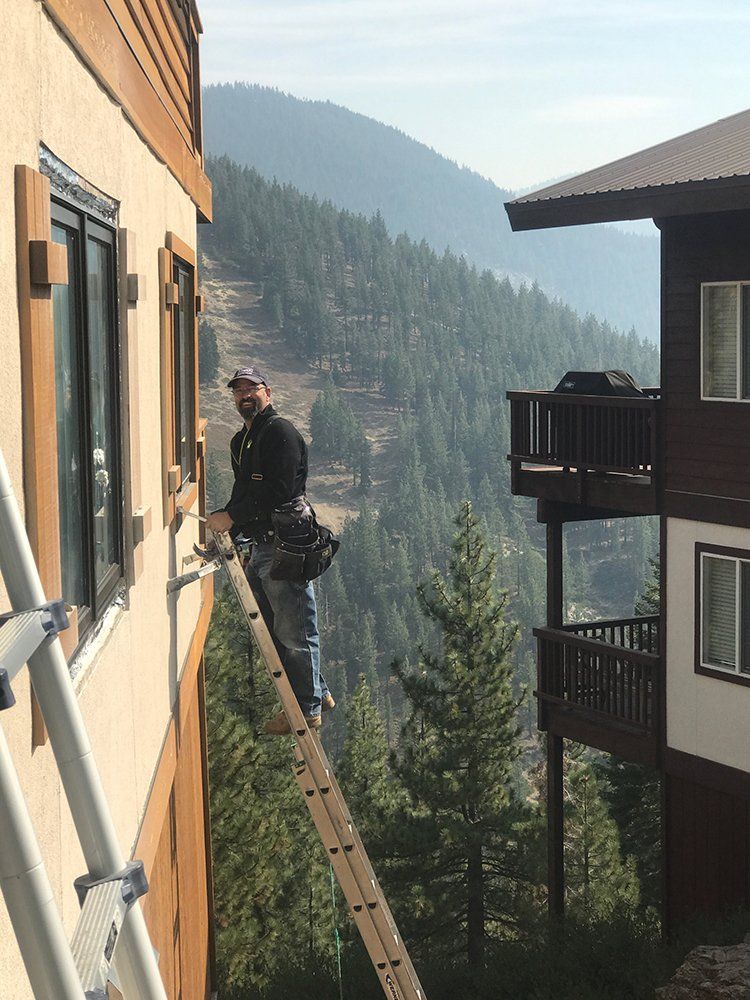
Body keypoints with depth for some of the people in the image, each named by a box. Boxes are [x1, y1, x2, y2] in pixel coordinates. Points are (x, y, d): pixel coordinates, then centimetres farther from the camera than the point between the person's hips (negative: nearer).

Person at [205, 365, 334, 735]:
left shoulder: (281, 432, -11)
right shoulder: (240, 440, 20)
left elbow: (277, 492, -20)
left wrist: (232, 516, -19)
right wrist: (225, 529, 10)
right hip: (261, 545, 10)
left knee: (294, 632, -4)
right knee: (270, 628, 16)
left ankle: (309, 709, 5)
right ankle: (317, 693, 27)